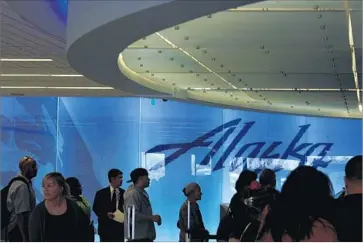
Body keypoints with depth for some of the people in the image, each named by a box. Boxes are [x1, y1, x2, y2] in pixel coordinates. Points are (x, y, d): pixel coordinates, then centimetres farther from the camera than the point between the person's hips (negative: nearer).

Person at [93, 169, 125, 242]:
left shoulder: (124, 193, 7)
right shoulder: (101, 193, 3)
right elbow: (96, 208, 2)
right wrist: (106, 214, -14)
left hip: (120, 228, 2)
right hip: (106, 228, -2)